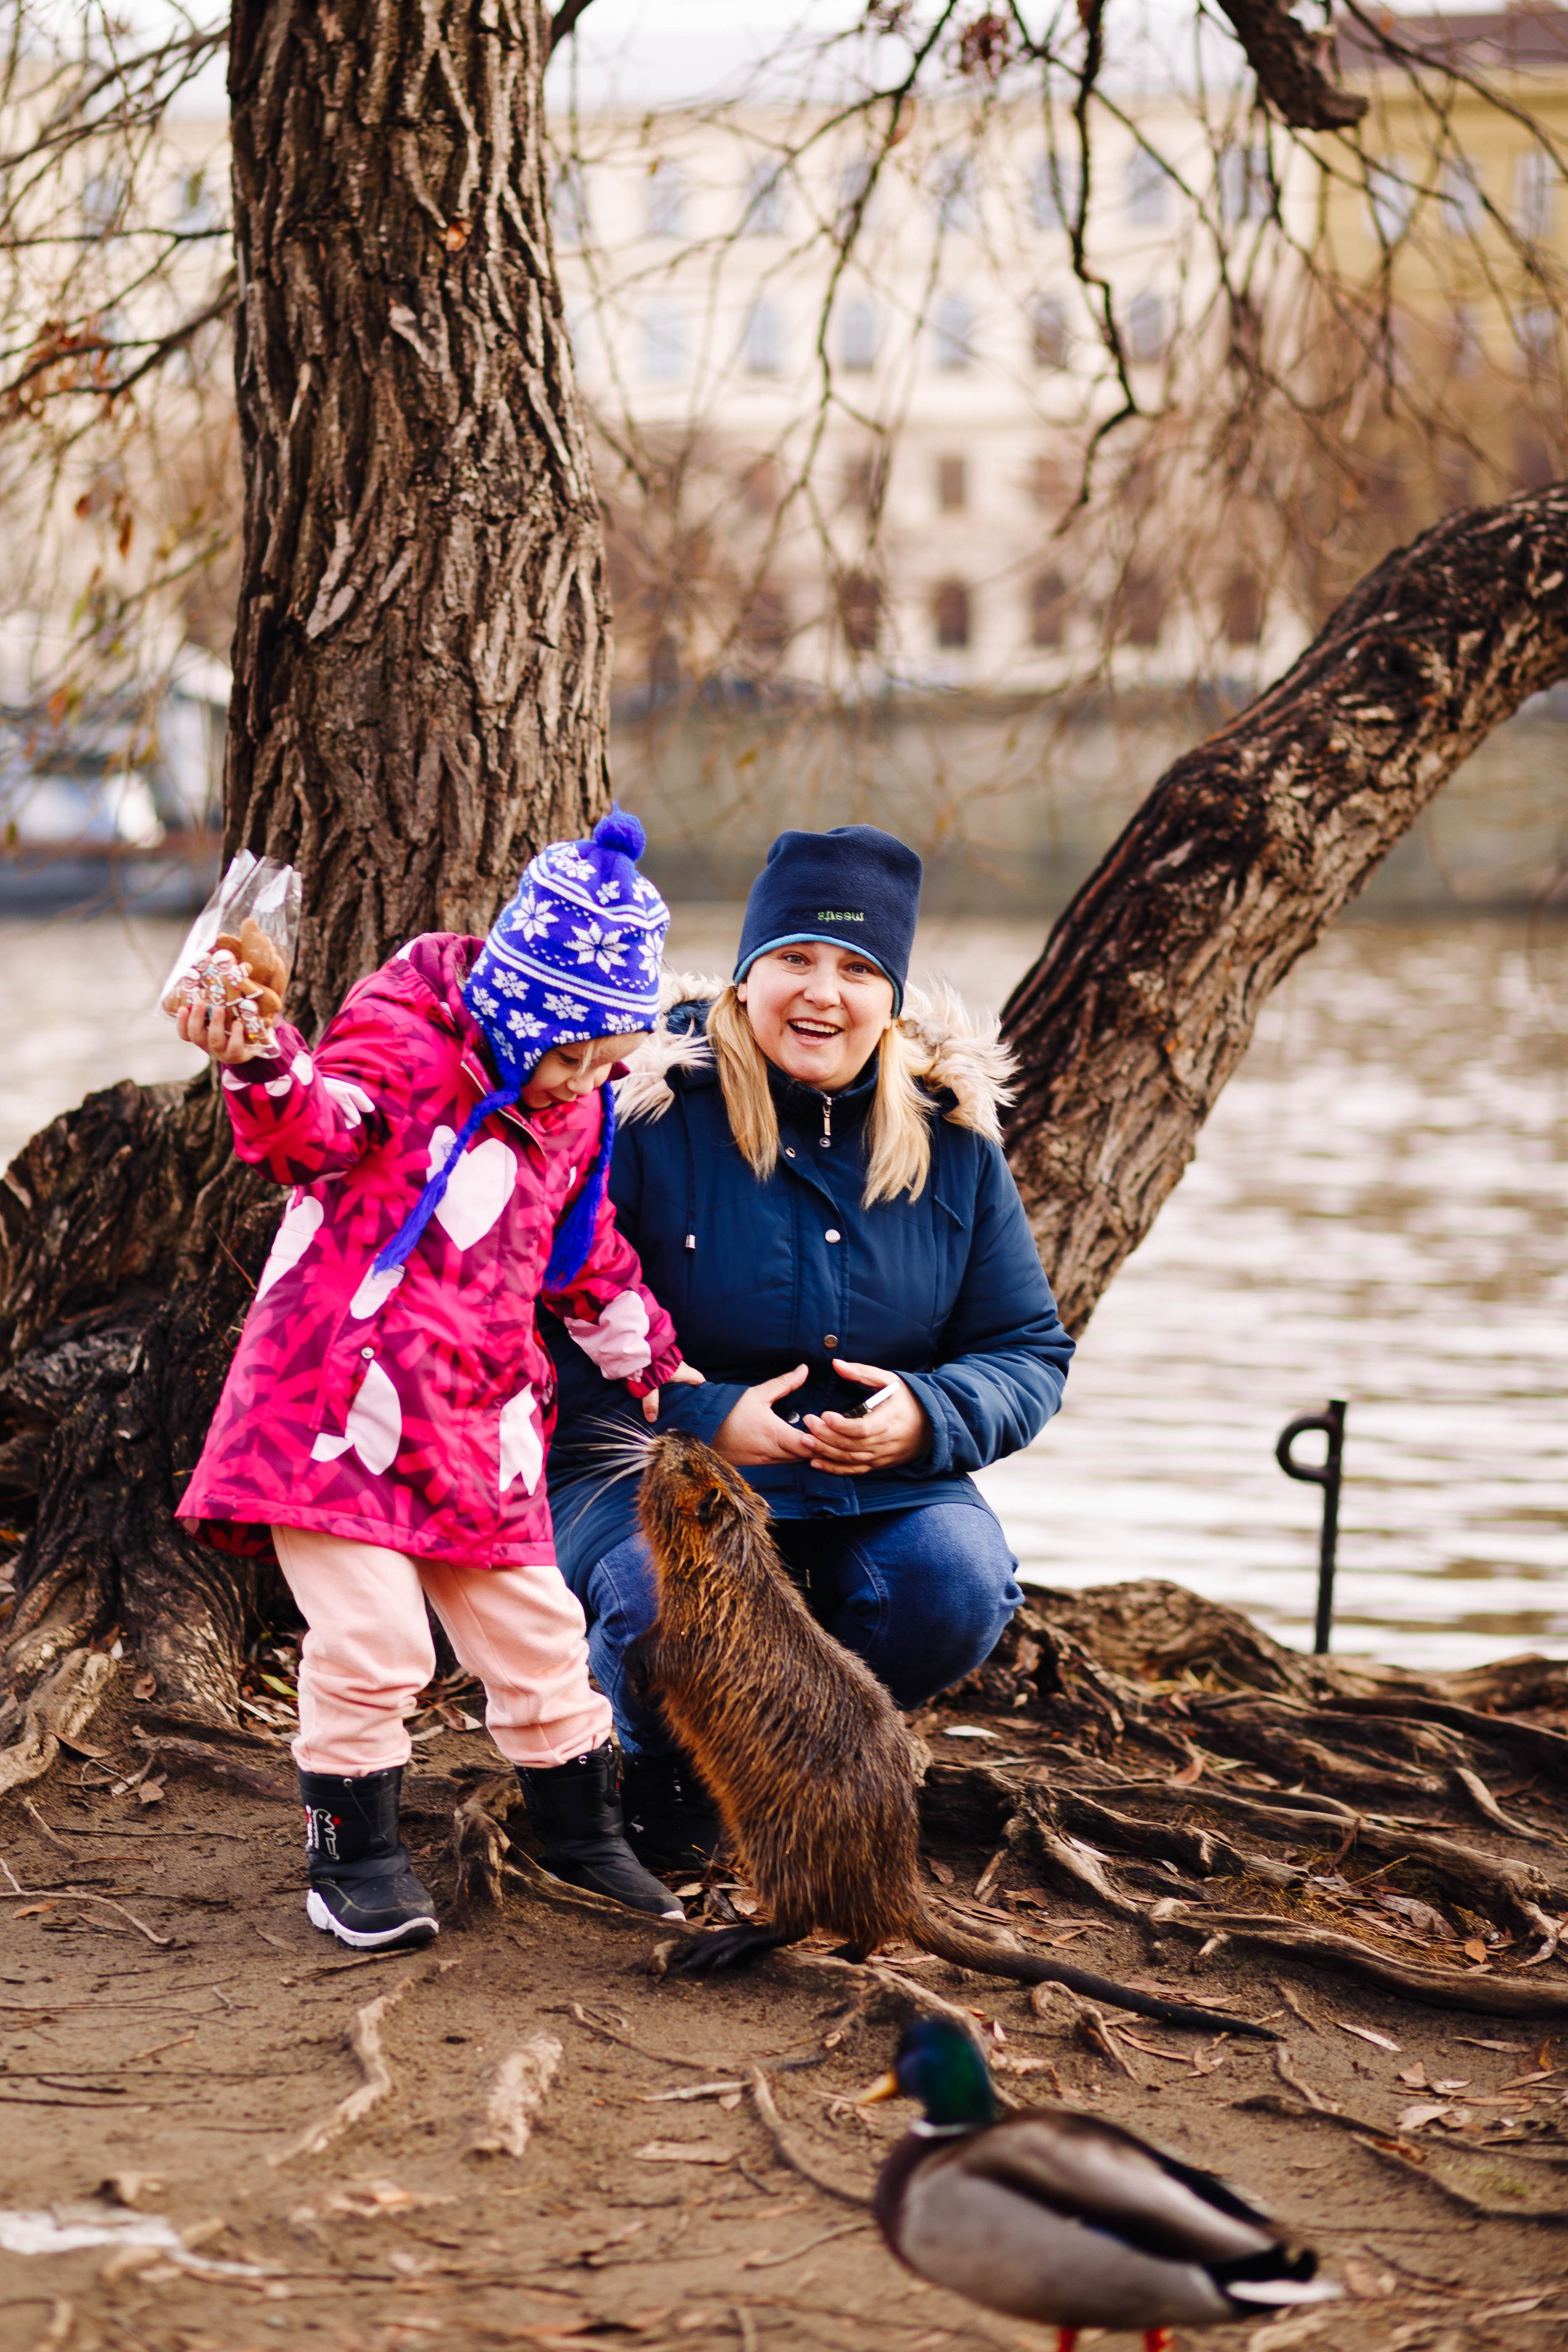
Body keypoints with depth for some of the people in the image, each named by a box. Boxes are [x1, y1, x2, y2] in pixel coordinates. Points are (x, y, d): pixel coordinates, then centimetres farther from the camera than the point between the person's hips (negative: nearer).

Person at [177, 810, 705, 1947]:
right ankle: (353, 1853, 7)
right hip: (339, 1407, -6)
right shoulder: (409, 1050, -11)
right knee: (371, 1640, -12)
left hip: (478, 1423, 6)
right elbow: (325, 1124, -32)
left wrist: (651, 1359, 30)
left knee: (536, 1632, 12)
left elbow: (588, 1256, 25)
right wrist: (263, 1073, -53)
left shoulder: (575, 1113, 11)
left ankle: (582, 1826, 32)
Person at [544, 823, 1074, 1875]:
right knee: (664, 1597, -35)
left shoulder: (952, 1135, 2)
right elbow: (556, 1344, -9)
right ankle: (659, 1768, 5)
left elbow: (1030, 1351, 7)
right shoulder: (649, 1118, -8)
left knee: (957, 1584, -28)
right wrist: (701, 1421, -22)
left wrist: (927, 1416, -14)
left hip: (884, 1484, 3)